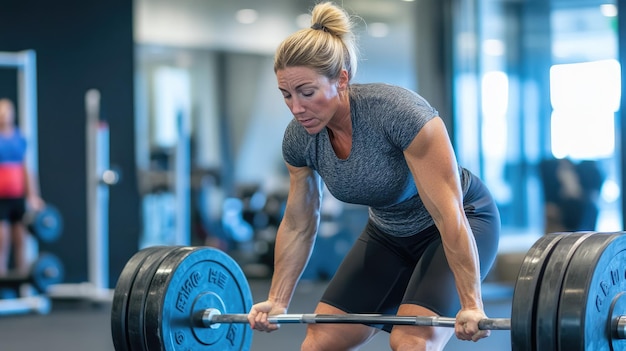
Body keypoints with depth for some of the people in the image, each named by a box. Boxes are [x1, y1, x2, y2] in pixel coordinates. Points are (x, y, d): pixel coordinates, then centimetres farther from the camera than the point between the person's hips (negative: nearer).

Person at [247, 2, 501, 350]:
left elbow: (448, 213, -31)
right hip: (390, 233, 6)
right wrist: (278, 301, 6)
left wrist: (471, 304, -31)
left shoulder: (398, 113, -33)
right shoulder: (299, 138, -14)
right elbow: (298, 224, 2)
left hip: (462, 226, -6)